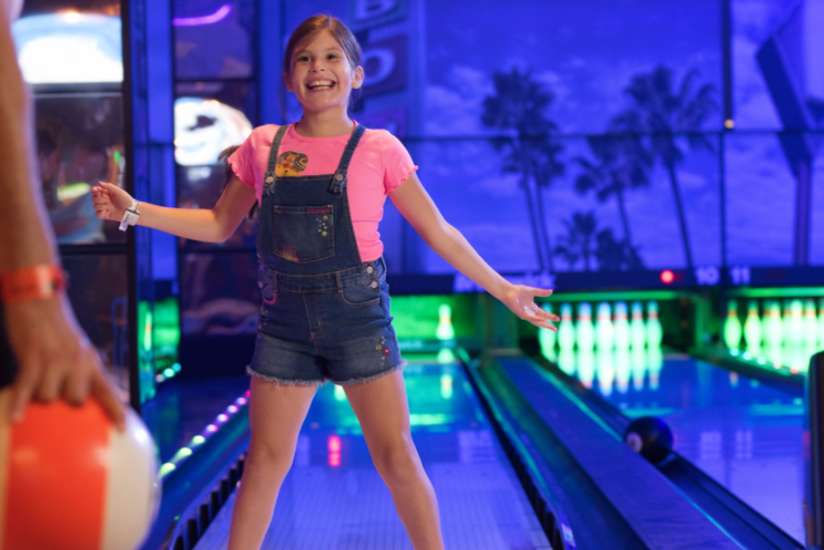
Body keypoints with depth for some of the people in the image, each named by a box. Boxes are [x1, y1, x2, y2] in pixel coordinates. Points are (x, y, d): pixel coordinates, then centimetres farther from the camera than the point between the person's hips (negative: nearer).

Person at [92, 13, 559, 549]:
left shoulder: (379, 149, -4)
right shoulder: (263, 146, 3)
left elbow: (439, 233, 2)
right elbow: (219, 225, 12)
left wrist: (502, 290, 2)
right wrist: (134, 211, 5)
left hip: (358, 319, -2)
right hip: (285, 323, 2)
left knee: (396, 456, 1)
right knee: (266, 460, 7)